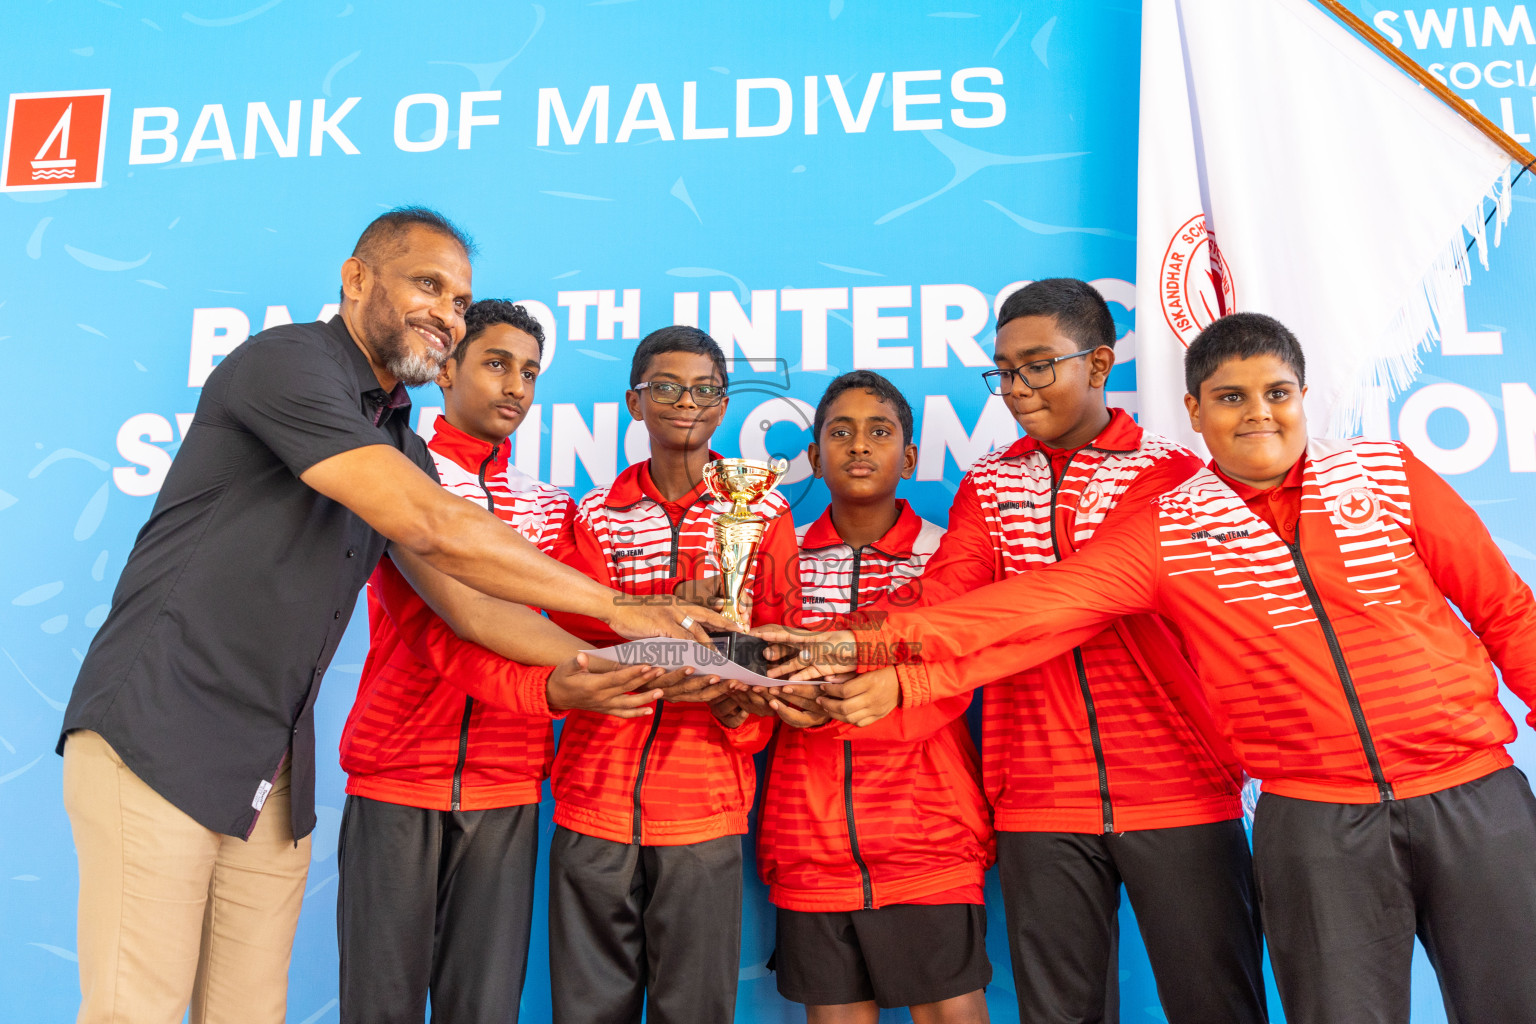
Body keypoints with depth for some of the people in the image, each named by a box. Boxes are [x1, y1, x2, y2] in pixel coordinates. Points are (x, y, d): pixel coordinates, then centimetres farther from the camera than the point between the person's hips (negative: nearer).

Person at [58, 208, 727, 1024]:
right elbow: (434, 531, -23)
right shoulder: (287, 362, -12)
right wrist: (617, 608, -17)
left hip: (273, 772, 7)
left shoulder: (398, 442, 14)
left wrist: (567, 671, -6)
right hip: (158, 733, -7)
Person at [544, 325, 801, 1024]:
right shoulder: (595, 514, 7)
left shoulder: (762, 513, 4)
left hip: (706, 802, -1)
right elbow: (572, 639, -3)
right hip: (594, 793, 2)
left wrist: (740, 708, -18)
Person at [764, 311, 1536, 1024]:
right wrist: (901, 663, -21)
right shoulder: (1167, 532, -2)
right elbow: (1038, 606, -11)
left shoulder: (1386, 470, 1)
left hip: (1472, 793, 2)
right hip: (1314, 817, -1)